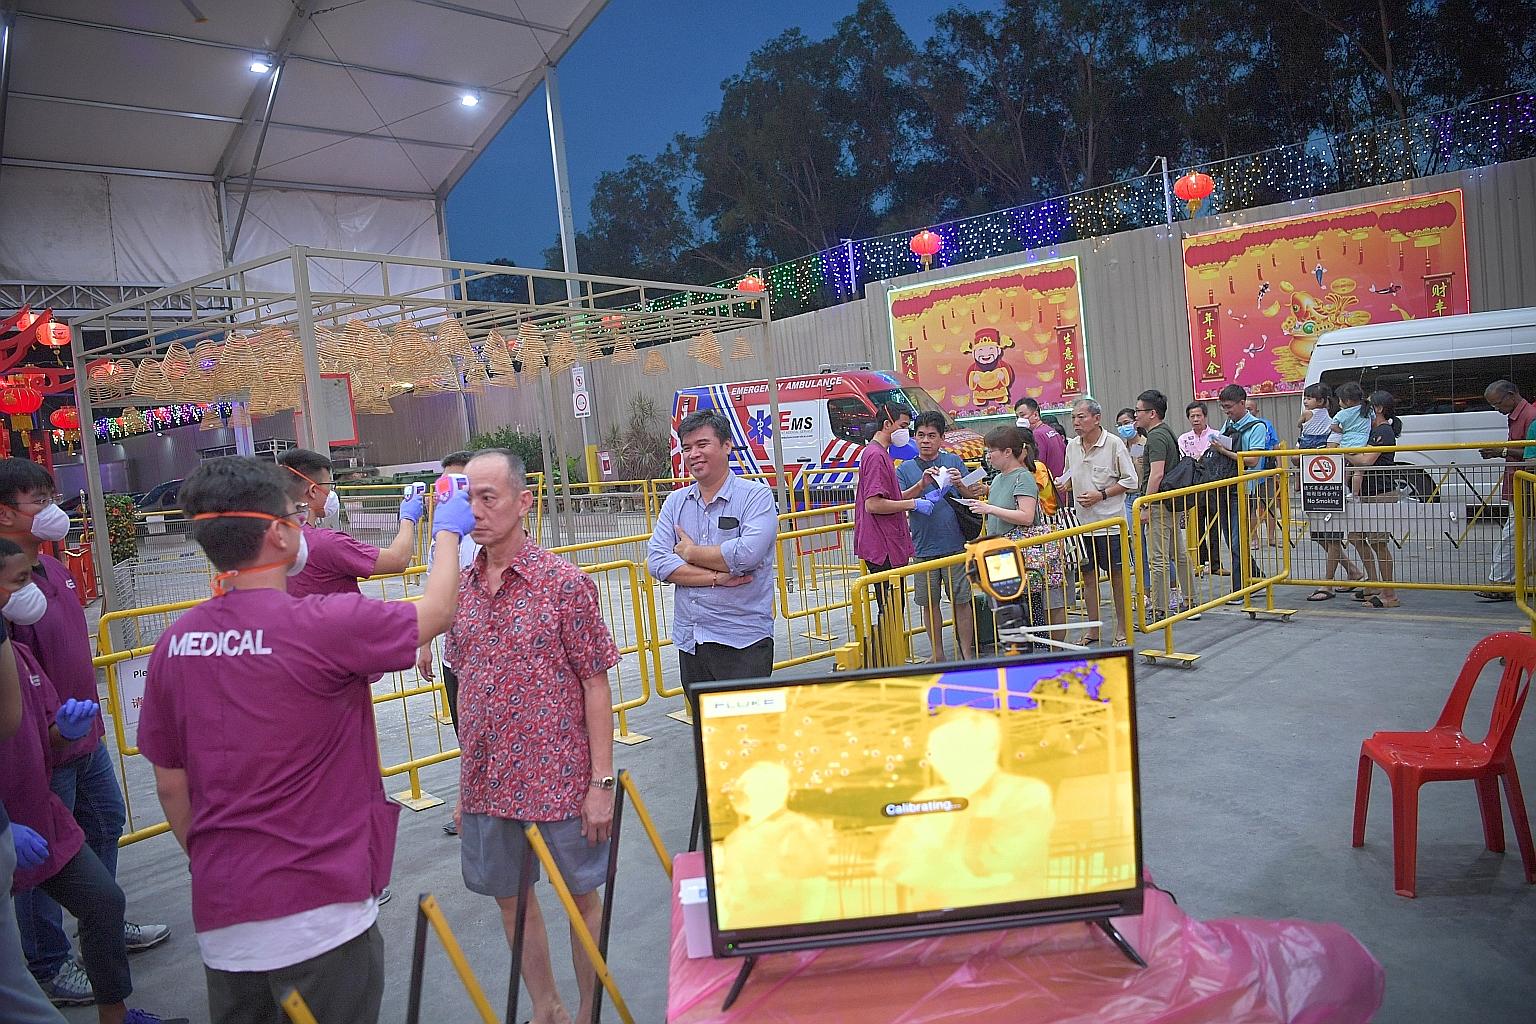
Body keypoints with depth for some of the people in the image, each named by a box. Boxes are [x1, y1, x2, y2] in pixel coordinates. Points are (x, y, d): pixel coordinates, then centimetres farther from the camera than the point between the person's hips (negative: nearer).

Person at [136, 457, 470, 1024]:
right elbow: (435, 611, -4)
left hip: (221, 914, 6)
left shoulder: (174, 643, -2)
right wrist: (448, 531, 12)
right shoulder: (325, 623, -20)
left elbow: (169, 785, 7)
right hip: (318, 911, -5)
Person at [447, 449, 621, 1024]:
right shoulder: (461, 589, 2)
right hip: (487, 784, 5)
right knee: (510, 897, 17)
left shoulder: (565, 583, -12)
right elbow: (466, 688, 10)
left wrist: (602, 782, -11)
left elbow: (596, 686, -10)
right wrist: (468, 785, 12)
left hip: (559, 779, -5)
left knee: (582, 897, 11)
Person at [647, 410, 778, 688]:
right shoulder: (675, 502, 10)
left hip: (743, 642, -5)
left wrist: (690, 552, -7)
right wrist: (716, 577, -13)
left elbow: (747, 554, -22)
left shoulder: (756, 496, -5)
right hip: (689, 641, 5)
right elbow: (656, 562, -2)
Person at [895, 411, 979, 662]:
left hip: (955, 545, -1)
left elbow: (972, 498, 7)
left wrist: (960, 485, -13)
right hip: (923, 547, 1)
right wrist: (922, 485, -20)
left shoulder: (954, 462, 6)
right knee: (929, 603, 8)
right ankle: (937, 655, 21)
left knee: (961, 600, 2)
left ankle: (967, 654, 13)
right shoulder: (905, 469, 6)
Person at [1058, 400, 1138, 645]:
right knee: (1088, 575, 10)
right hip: (1082, 522, 5)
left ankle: (1122, 630, 16)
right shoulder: (1072, 446, 7)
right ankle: (1092, 630, 20)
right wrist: (1060, 484, -2)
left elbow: (1130, 481, -6)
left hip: (1110, 521, -5)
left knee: (1117, 575, 5)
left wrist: (1101, 495, -15)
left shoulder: (1114, 444, -9)